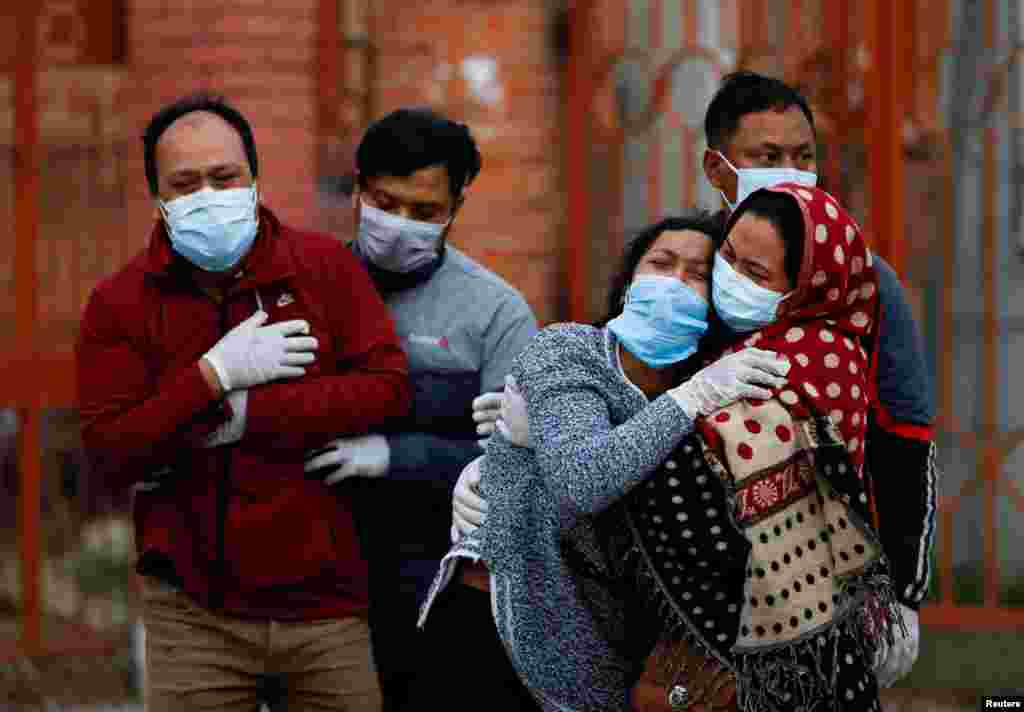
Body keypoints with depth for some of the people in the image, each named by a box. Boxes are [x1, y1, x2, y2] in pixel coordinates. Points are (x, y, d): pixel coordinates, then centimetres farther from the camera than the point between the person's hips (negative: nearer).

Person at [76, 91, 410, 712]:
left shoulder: (327, 266, 2)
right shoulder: (119, 304, 2)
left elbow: (388, 389, -9)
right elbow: (110, 452, -6)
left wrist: (244, 416, -13)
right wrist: (213, 376, -17)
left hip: (329, 607, 0)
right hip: (194, 615, 0)